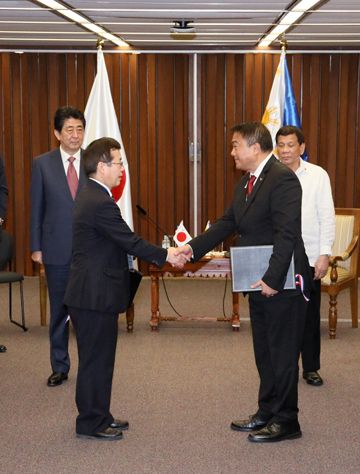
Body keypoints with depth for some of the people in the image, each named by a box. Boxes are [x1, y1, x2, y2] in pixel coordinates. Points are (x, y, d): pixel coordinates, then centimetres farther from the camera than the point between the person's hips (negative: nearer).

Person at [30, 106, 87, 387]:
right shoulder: (43, 164, 1)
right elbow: (36, 208, 3)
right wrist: (36, 247, 0)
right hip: (57, 250, 0)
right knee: (59, 310, 10)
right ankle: (60, 367, 23)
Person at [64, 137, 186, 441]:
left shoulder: (91, 196, 12)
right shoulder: (101, 203, -21)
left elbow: (121, 243, 14)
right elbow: (130, 241, -19)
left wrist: (161, 254, 11)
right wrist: (165, 255, -7)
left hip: (92, 292, 10)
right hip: (95, 294, -10)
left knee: (99, 357, 18)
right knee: (96, 359, 1)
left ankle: (99, 416, 28)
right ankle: (91, 424, 12)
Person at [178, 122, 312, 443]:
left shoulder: (282, 179, -18)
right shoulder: (247, 182, 12)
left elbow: (287, 235, -24)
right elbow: (228, 223, 14)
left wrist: (272, 280, -25)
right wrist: (194, 248, 4)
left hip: (282, 284, -10)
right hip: (259, 284, 10)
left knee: (283, 353, 1)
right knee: (264, 352, 18)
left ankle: (286, 421, 12)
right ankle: (267, 413, 30)